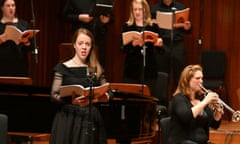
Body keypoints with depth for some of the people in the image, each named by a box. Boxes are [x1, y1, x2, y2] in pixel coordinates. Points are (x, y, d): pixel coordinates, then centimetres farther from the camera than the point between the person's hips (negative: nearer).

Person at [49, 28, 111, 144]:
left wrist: (105, 95, -12)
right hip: (69, 119, -3)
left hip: (91, 119, 3)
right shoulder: (63, 68, -1)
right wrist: (70, 99, -25)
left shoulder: (96, 69, 10)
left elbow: (107, 91, 11)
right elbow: (54, 96, -6)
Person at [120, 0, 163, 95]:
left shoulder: (153, 27, 6)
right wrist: (133, 44, -25)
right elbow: (122, 49, -6)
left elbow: (157, 52, 7)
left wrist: (158, 44, -15)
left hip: (149, 70, 0)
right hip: (131, 70, 0)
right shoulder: (126, 27, 4)